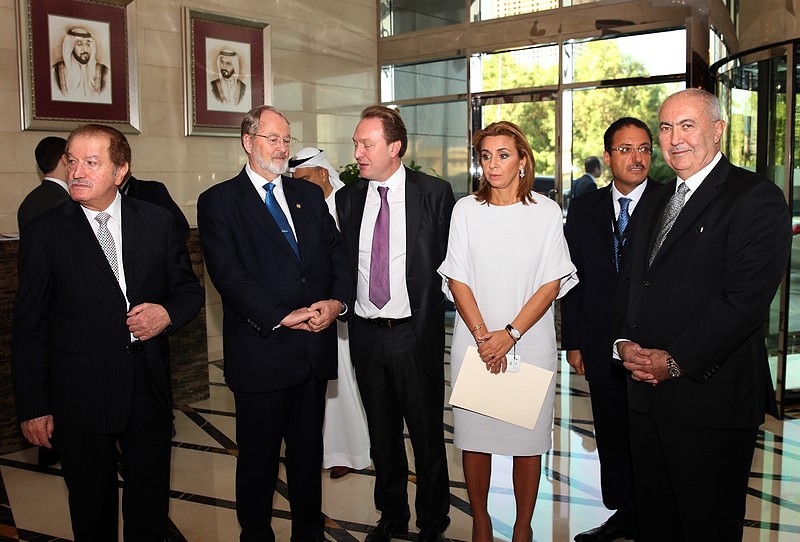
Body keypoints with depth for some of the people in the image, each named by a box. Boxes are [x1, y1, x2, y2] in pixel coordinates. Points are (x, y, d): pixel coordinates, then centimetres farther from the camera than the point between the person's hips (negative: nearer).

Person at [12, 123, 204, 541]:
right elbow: (29, 328, -3)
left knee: (151, 507, 17)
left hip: (148, 392, 2)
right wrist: (33, 407, -5)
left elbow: (189, 289, 10)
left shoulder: (157, 221, 0)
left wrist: (168, 314, -13)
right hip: (79, 398, -2)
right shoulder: (43, 233, -5)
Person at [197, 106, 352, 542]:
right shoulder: (218, 202, -2)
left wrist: (338, 301, -11)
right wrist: (283, 316, -20)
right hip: (261, 350, -4)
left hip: (314, 347, 5)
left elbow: (336, 252, 8)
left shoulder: (309, 194, 14)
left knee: (309, 453, 17)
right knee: (258, 458, 10)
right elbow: (228, 273, -13)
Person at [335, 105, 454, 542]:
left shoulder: (435, 193, -6)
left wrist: (429, 307, -4)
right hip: (366, 333, 4)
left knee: (427, 436, 9)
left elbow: (450, 260, -2)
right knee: (382, 435, 18)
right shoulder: (347, 198, 5)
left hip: (417, 333, -3)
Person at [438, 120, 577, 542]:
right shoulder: (466, 210, 2)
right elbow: (457, 279, 0)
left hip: (530, 341, -1)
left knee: (527, 440, 6)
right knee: (474, 436, 7)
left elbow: (553, 282, -3)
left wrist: (510, 334, -13)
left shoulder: (546, 211, 0)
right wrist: (483, 336, -10)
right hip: (473, 341, 1)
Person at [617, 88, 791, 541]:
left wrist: (677, 362, -18)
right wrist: (626, 342, -1)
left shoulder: (756, 198, -8)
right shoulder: (656, 202, 17)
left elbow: (746, 297, -18)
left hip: (711, 399, -6)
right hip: (647, 394, 7)